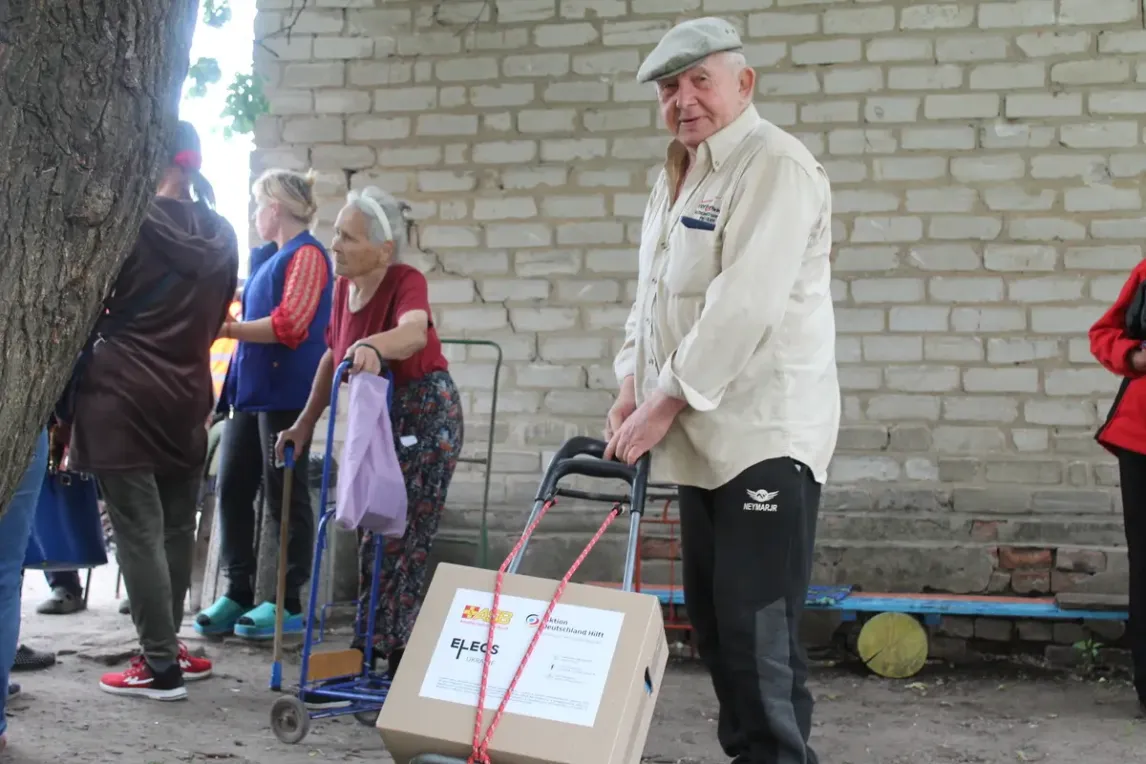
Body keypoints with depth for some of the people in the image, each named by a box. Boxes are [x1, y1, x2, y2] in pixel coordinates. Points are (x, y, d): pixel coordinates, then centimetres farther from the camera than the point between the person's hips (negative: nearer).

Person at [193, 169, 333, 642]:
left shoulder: (307, 254, -9)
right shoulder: (267, 258, 19)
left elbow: (289, 325, -18)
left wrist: (226, 329, -16)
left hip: (285, 392, -9)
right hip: (250, 388, 9)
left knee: (285, 495, -2)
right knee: (233, 489, 6)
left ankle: (289, 603, 5)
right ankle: (238, 592, 15)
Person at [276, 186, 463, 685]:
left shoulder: (406, 282, -21)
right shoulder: (344, 287, 0)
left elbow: (414, 332, -44)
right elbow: (332, 356, 13)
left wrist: (372, 346, -63)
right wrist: (306, 421, 13)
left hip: (424, 418, -7)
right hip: (377, 419, 8)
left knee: (401, 541, -3)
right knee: (376, 535, 13)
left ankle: (394, 653, 8)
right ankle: (371, 650, 24)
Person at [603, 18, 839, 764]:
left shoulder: (776, 166, -13)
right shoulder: (676, 178, 16)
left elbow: (743, 307, -21)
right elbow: (653, 294, 20)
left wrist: (665, 404, -18)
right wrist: (633, 390, 7)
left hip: (767, 433, -9)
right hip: (703, 437, 9)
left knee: (758, 628, -9)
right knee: (712, 617, 14)